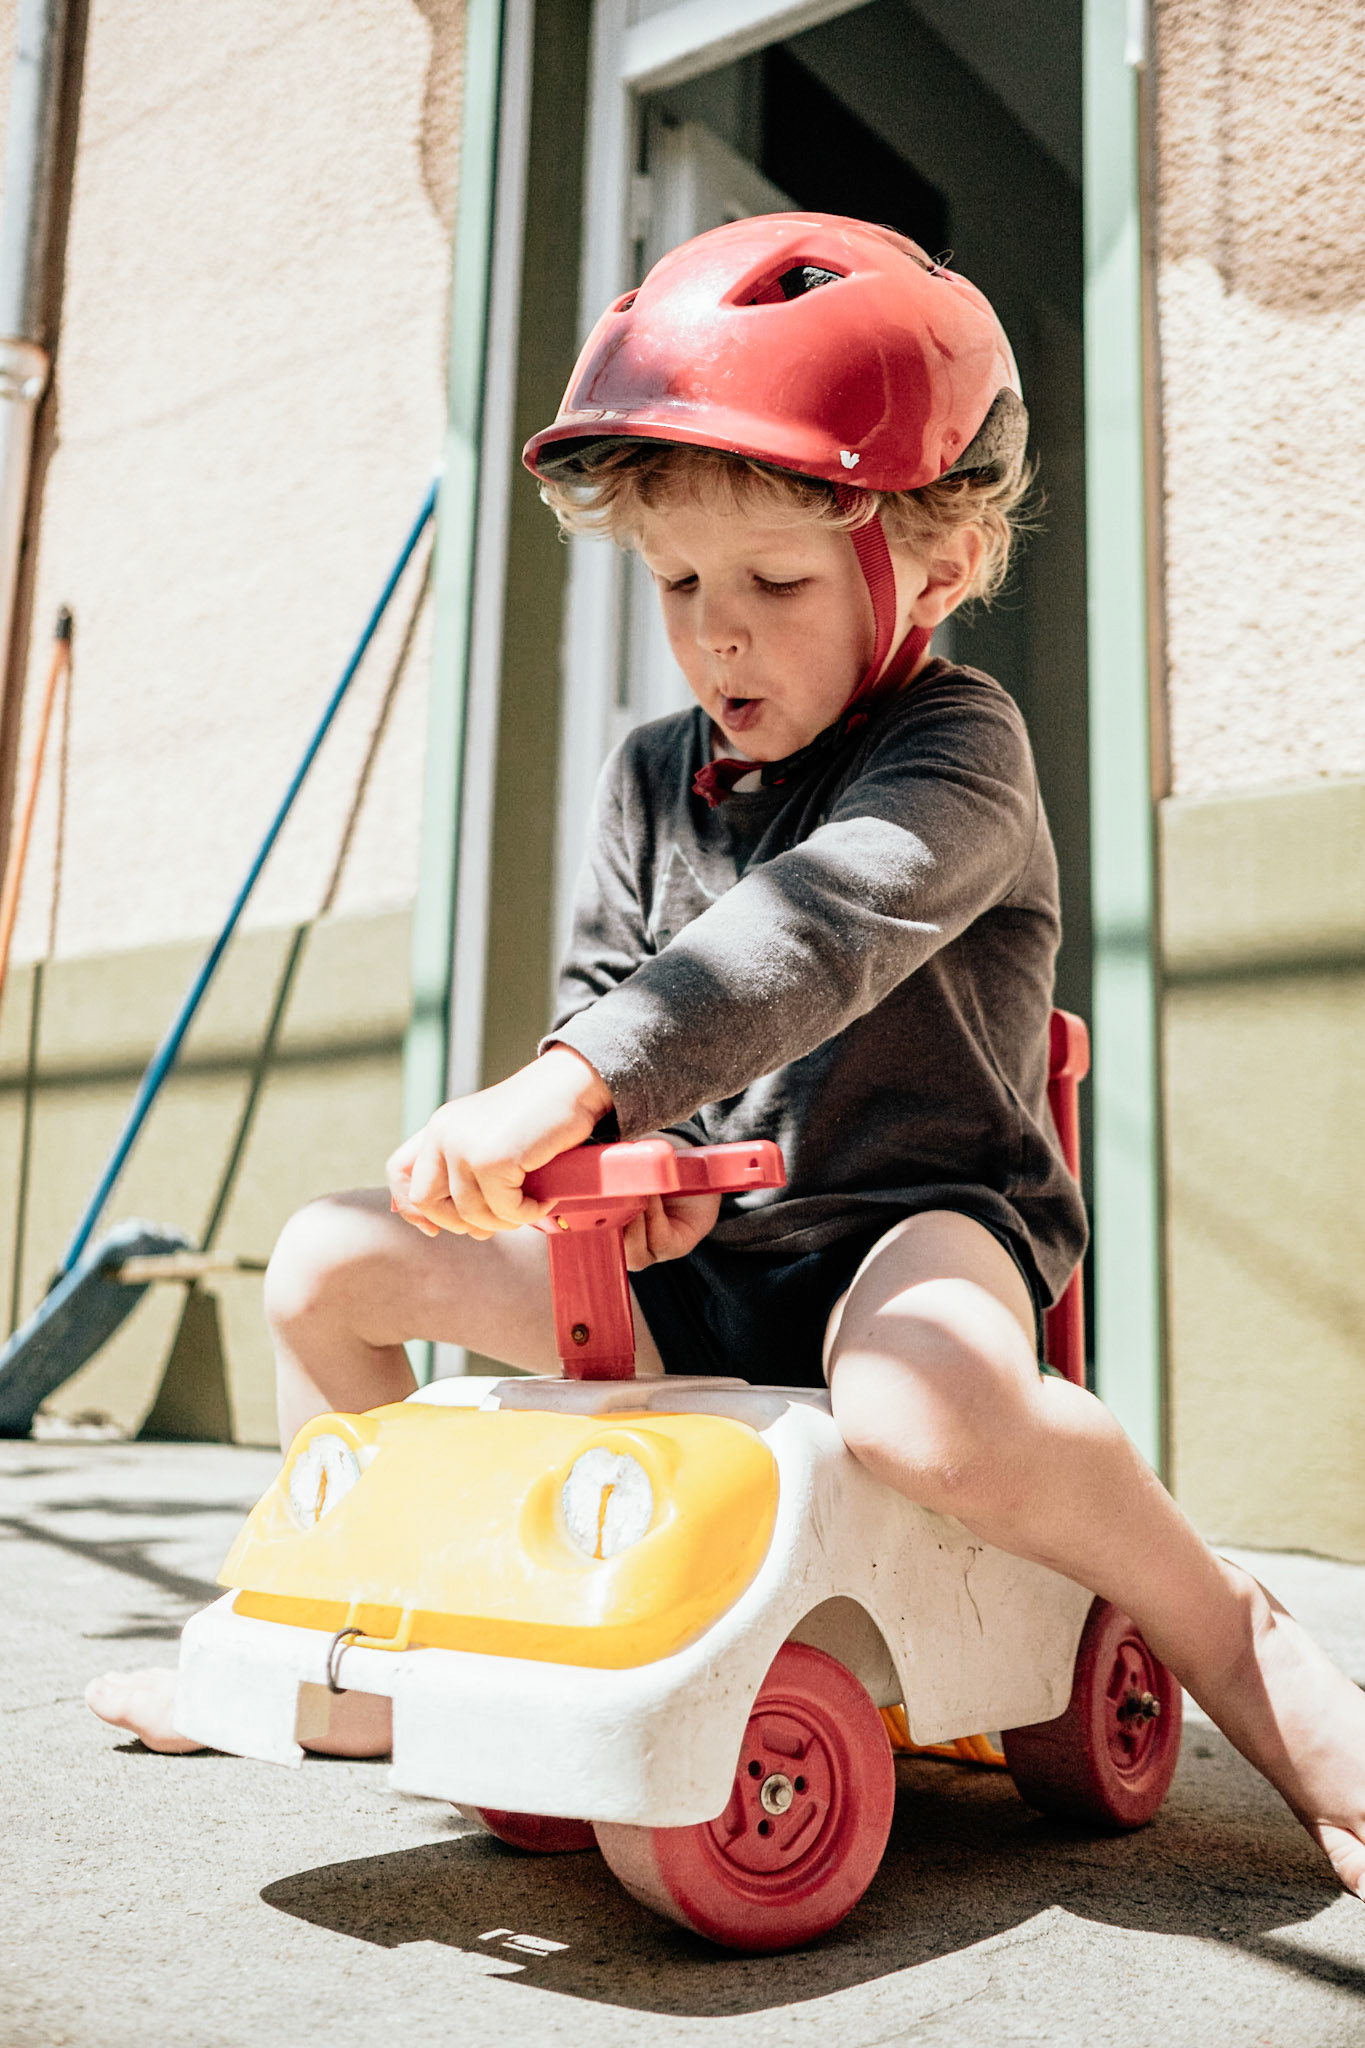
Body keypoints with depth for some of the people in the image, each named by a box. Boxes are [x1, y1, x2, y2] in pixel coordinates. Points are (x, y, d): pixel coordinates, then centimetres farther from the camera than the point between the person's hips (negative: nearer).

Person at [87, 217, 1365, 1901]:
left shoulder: (956, 745, -12)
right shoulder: (652, 775, 10)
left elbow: (816, 930, -31)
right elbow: (603, 988, 7)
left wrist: (567, 1086, -43)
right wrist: (619, 1139, -16)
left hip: (909, 1220, -6)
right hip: (679, 1254, 7)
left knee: (928, 1409, -42)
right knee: (329, 1261, 0)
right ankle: (352, 1665, 17)